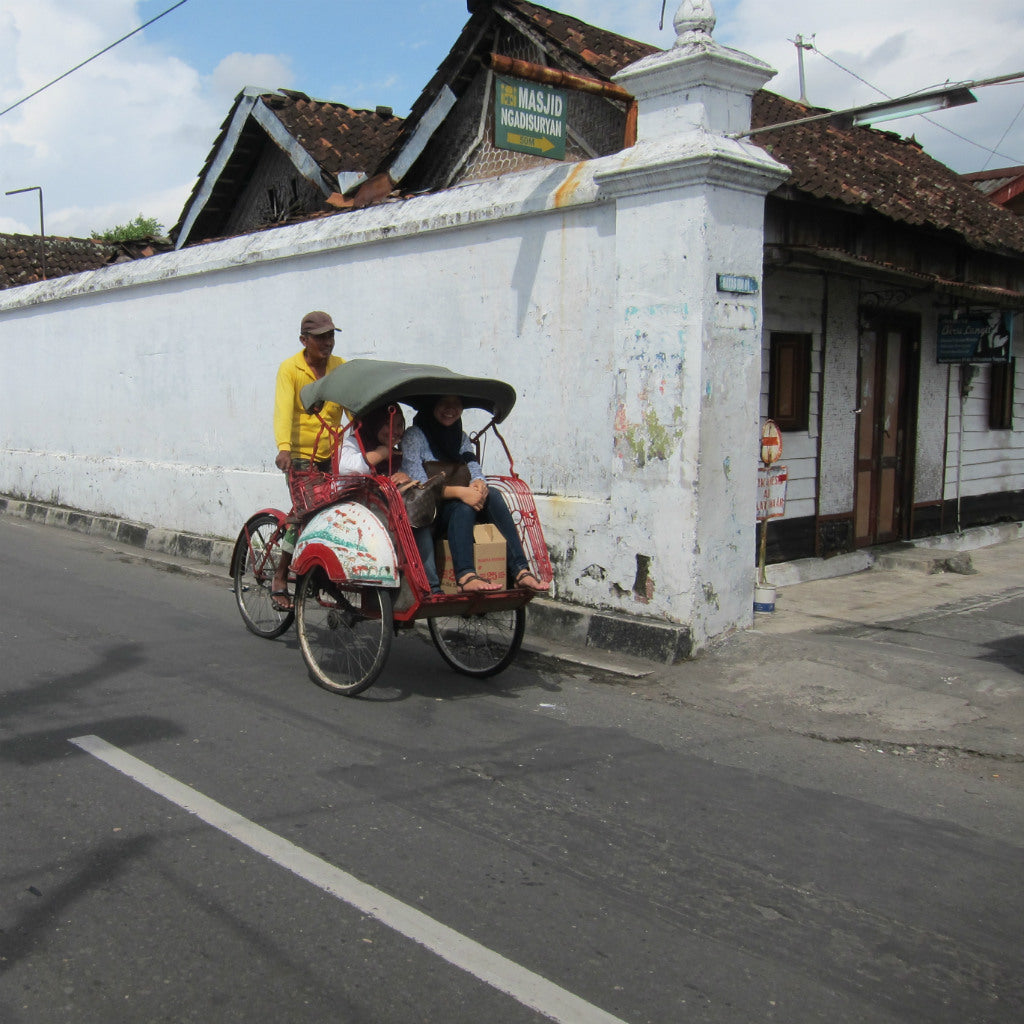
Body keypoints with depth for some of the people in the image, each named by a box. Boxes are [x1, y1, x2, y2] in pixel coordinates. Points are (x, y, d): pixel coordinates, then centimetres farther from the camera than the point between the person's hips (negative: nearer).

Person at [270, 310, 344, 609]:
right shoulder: (290, 368, -4)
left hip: (333, 455, 4)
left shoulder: (341, 367, 5)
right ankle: (279, 579, 1)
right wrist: (283, 447, -36)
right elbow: (283, 409, -19)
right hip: (300, 456, -4)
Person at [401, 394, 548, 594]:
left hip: (457, 503, 5)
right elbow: (418, 485, -15)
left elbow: (475, 471, 6)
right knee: (463, 506, -34)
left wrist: (478, 484, -20)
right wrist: (459, 491, -27)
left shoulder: (460, 437, 17)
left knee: (492, 495, -23)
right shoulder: (414, 435, -4)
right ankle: (465, 577, -52)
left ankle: (521, 571, -34)